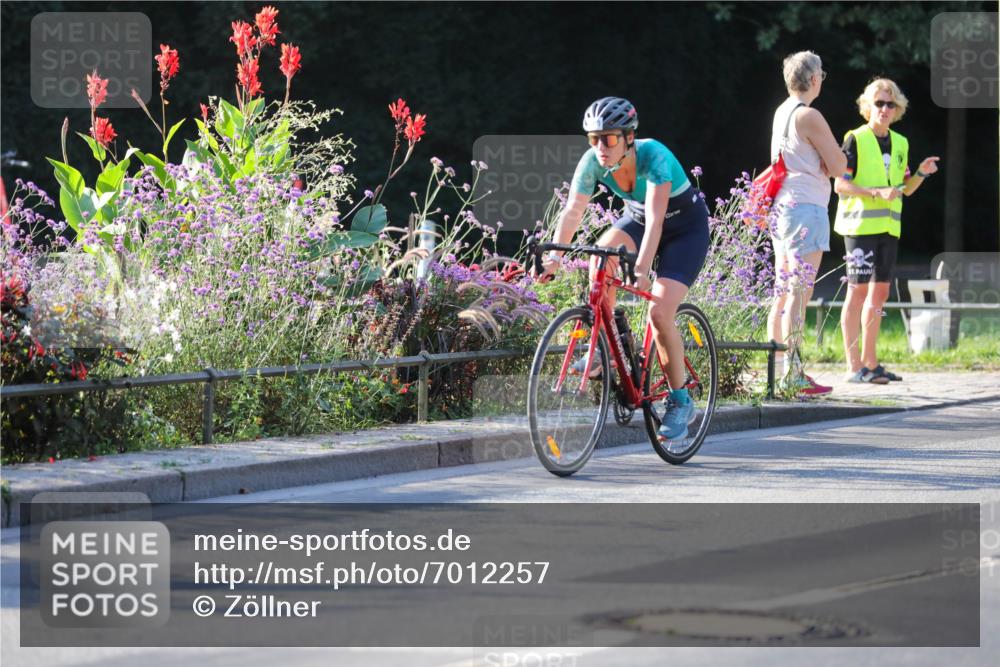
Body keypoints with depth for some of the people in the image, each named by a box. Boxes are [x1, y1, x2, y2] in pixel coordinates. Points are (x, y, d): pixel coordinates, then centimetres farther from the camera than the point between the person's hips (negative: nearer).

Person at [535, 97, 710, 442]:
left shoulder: (654, 155, -34)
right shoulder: (593, 161, -20)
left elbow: (656, 217, -43)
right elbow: (573, 210, -25)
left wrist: (642, 268, -55)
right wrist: (554, 254, -40)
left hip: (685, 228, -5)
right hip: (636, 218, 5)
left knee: (659, 313, -19)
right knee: (602, 251, -30)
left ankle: (680, 401, -1)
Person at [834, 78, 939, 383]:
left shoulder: (900, 144, 15)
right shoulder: (855, 139, -4)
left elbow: (905, 188, 21)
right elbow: (840, 184, -9)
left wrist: (921, 174, 2)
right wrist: (876, 193, -20)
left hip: (888, 228, 7)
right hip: (860, 225, -7)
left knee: (879, 292, 8)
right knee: (858, 291, -7)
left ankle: (870, 362, 15)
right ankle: (854, 366, -7)